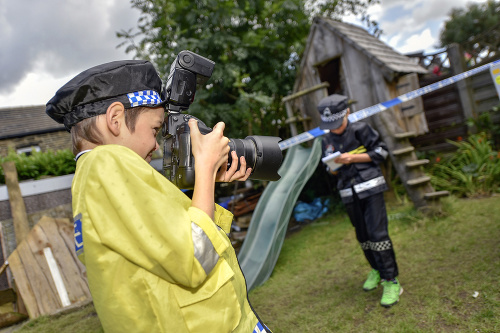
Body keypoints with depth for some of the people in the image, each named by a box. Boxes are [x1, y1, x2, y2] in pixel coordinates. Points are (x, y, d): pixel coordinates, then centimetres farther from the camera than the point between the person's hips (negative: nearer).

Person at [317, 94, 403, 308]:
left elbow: (381, 152, -3)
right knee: (362, 235, 12)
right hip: (349, 194, 5)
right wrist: (333, 166, -8)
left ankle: (391, 281, 0)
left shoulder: (360, 130, -3)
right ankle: (376, 270, 33)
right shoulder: (326, 141, 9)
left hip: (370, 188, -4)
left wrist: (353, 157, -13)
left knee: (377, 232, -9)